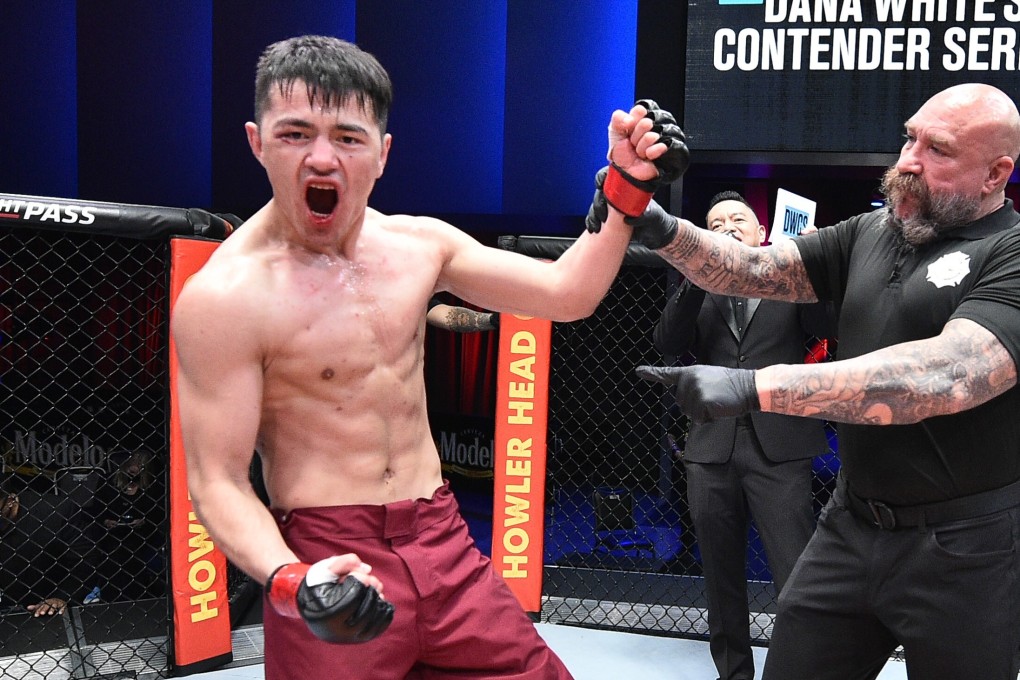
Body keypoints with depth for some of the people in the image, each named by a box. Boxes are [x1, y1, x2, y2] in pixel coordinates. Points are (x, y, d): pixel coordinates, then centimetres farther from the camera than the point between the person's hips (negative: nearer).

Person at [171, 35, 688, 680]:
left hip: (443, 541, 5)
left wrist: (629, 188, -2)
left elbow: (566, 292, 7)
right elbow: (217, 480, -13)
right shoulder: (223, 296, -14)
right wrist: (289, 582, -29)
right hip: (329, 564, -5)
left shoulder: (420, 244, 2)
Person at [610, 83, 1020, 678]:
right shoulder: (869, 234, 8)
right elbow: (754, 269, 3)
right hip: (851, 524, 6)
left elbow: (948, 373, -30)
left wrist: (753, 387, -37)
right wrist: (664, 231, -18)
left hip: (963, 545, -5)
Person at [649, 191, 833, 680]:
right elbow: (667, 342, -2)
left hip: (778, 449, -2)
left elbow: (823, 326, -6)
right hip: (711, 449, 3)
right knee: (721, 578, 13)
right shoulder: (698, 292, 14)